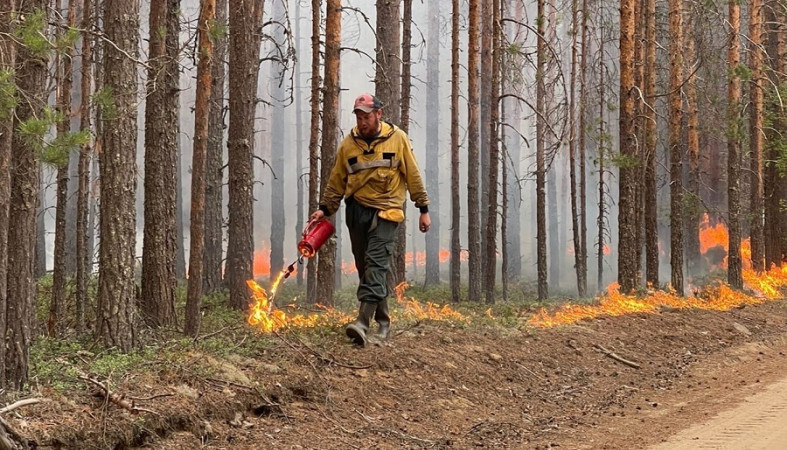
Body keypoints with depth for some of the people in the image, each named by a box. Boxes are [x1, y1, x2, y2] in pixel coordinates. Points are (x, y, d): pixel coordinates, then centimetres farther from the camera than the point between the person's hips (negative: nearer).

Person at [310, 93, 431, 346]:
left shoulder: (398, 139, -1)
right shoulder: (348, 144, 5)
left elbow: (413, 175, 4)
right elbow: (336, 181, 12)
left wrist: (423, 209, 3)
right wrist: (324, 209, 4)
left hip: (386, 211, -4)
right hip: (357, 210, 4)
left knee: (376, 263, -17)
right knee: (365, 267, 7)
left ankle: (363, 323, -27)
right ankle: (382, 323, 20)